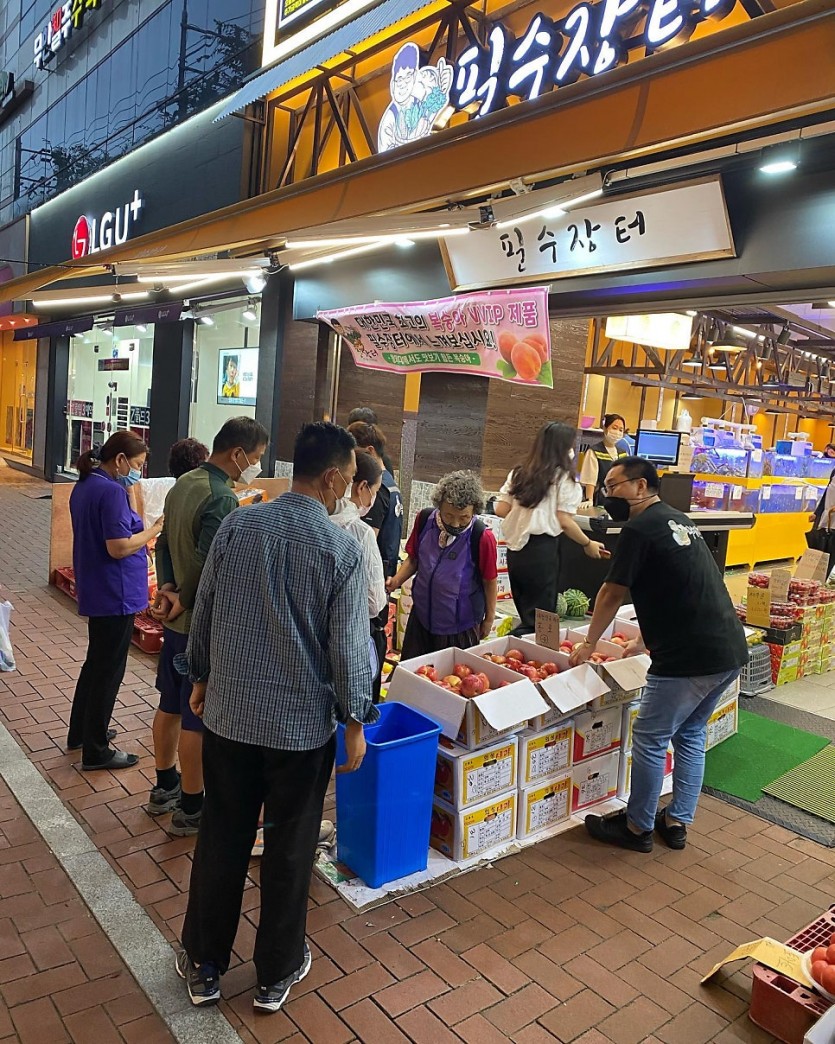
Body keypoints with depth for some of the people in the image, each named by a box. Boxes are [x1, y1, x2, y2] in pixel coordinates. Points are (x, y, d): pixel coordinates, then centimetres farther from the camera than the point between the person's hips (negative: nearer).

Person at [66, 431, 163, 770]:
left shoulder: (85, 485, 9)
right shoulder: (111, 491, -21)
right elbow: (118, 547, -25)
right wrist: (154, 529, -14)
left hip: (95, 590, 10)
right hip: (115, 594, -10)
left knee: (96, 662, 23)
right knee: (108, 670, 2)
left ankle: (80, 732, 38)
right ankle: (95, 752, 14)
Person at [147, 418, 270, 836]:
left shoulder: (184, 483, 6)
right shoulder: (223, 499, -24)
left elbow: (164, 543, 10)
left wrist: (167, 588, -1)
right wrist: (185, 600, -11)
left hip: (177, 618, 9)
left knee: (170, 706, 21)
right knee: (197, 719, 5)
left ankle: (164, 789, 38)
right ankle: (191, 809, 20)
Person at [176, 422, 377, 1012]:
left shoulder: (236, 526, -5)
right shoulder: (343, 550, -15)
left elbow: (204, 612, 3)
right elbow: (348, 647, -13)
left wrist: (202, 678, 19)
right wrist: (356, 722, 1)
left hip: (229, 714, 3)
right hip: (303, 726, -3)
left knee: (221, 843, 18)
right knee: (290, 851, 15)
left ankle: (204, 967, 37)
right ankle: (276, 974, 34)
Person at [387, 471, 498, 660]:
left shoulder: (482, 537, -20)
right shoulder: (425, 519, -9)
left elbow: (489, 581, -7)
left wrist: (489, 618, 3)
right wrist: (396, 581, -10)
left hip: (461, 625, -4)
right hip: (421, 616, 4)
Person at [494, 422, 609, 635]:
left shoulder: (519, 473, 9)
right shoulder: (564, 478, -6)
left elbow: (501, 510, 6)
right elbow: (564, 522, -10)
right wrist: (588, 544, 4)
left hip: (515, 548, 6)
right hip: (542, 550, -6)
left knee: (525, 614, 18)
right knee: (539, 617, 3)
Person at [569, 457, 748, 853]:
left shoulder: (639, 528, -10)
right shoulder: (680, 520, 17)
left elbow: (611, 595, -4)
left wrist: (588, 644, 11)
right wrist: (645, 640, 32)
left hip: (689, 658, -9)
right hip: (730, 651, 9)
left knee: (650, 739, 6)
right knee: (690, 735, 20)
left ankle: (637, 827, 20)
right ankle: (676, 822, 31)